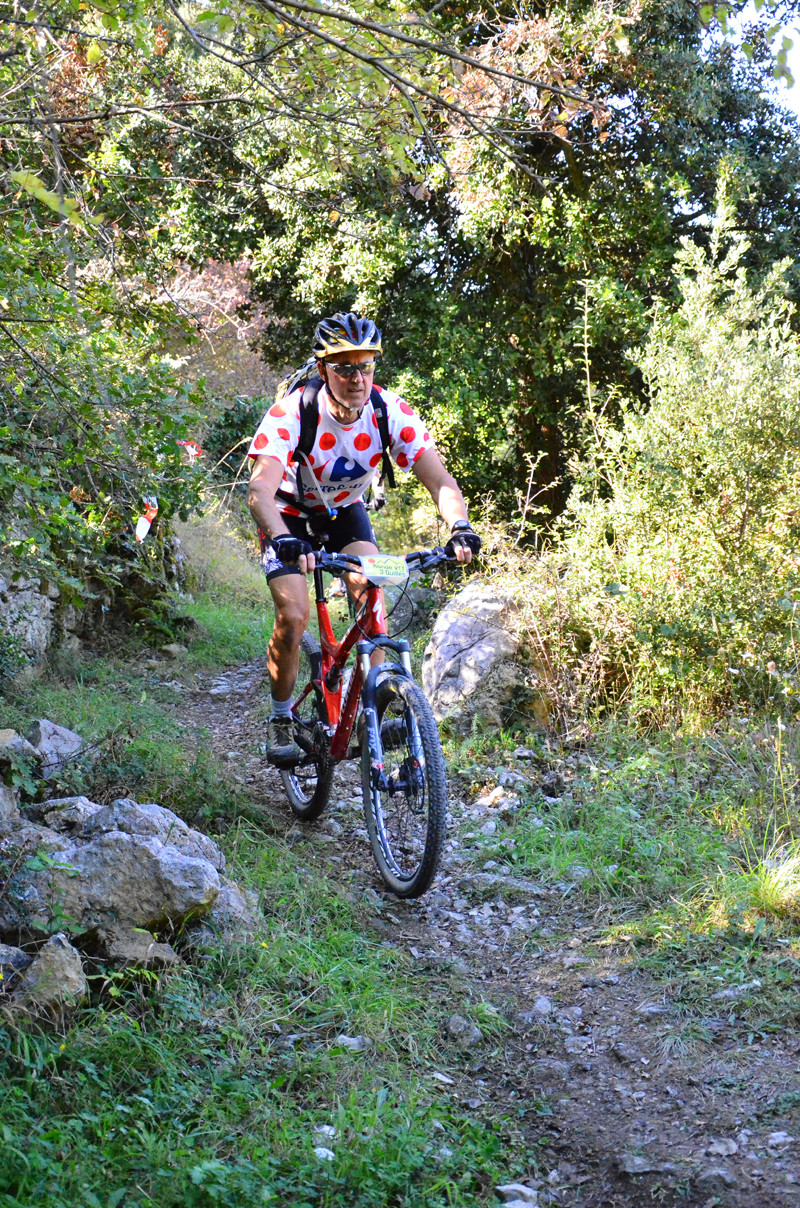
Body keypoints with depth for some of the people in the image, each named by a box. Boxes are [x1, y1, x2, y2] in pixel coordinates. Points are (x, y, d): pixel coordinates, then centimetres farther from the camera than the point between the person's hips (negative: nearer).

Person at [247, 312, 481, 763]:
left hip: (346, 510, 3)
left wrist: (460, 527, -48)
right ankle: (282, 718, 5)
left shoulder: (392, 412, -25)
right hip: (291, 514, -2)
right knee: (294, 616, -17)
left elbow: (441, 480, -28)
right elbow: (260, 491, -45)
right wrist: (285, 540, -64)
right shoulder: (290, 415, -34)